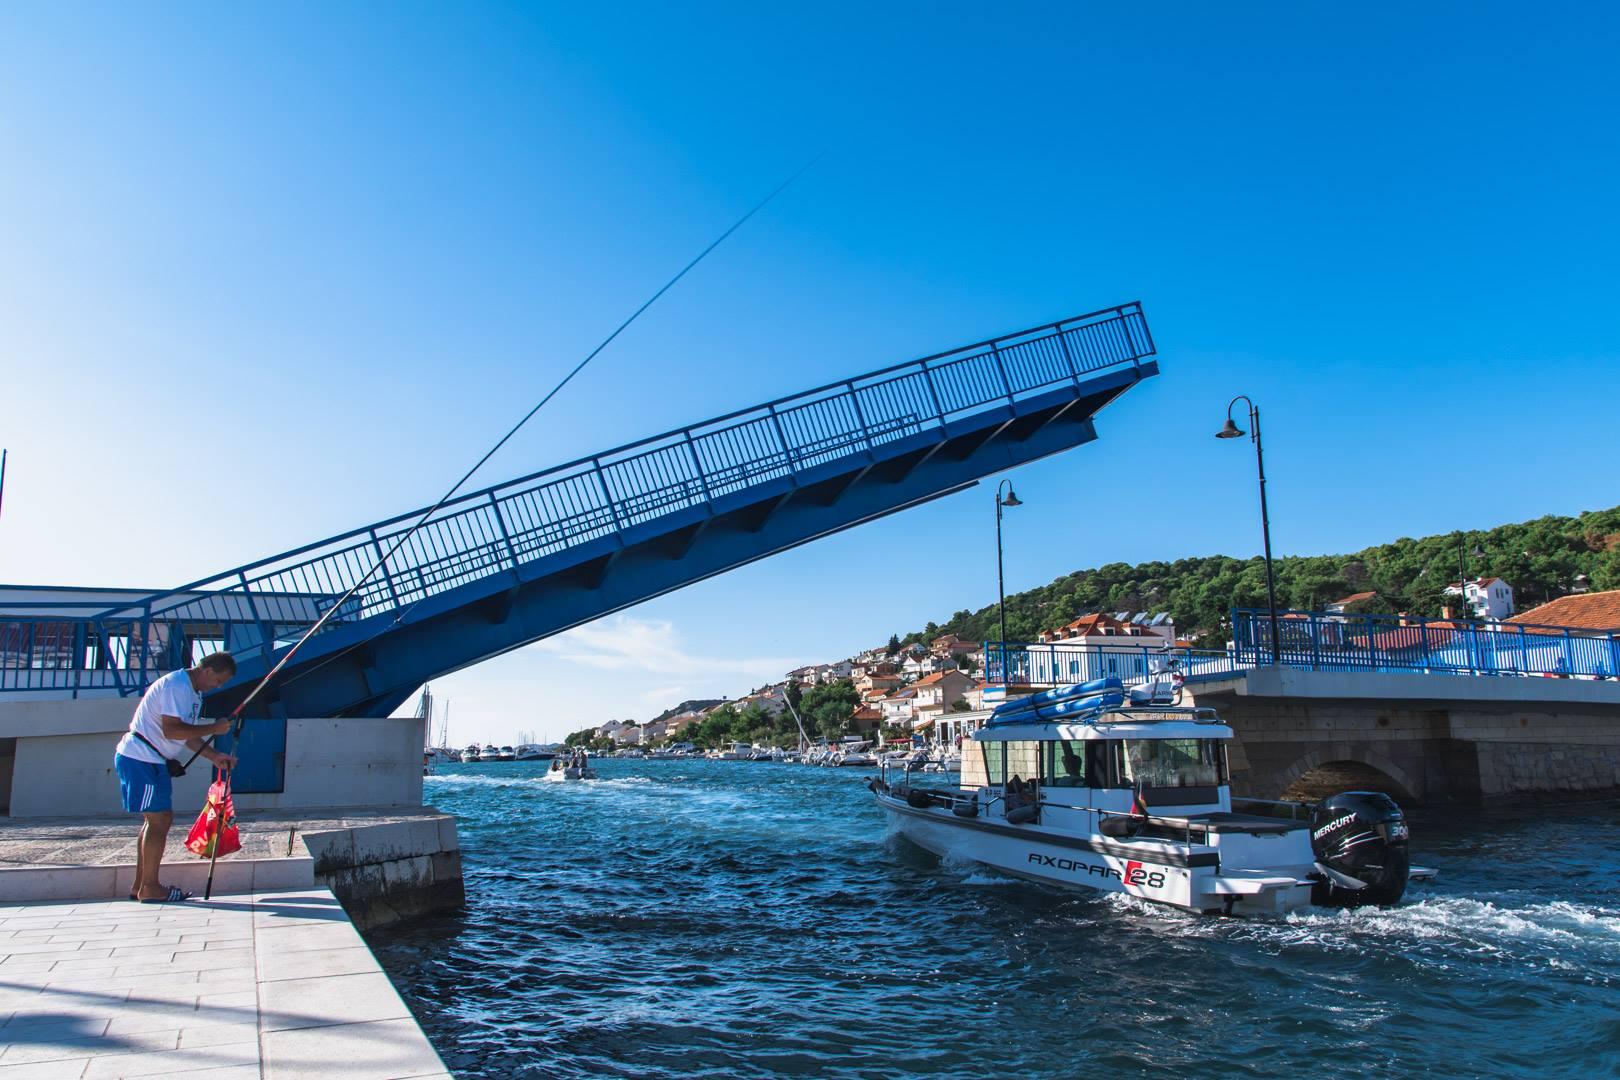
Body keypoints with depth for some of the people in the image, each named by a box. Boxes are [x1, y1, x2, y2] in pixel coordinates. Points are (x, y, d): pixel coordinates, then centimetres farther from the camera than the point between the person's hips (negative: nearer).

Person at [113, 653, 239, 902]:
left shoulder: (193, 691, 16)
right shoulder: (176, 685, -17)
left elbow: (187, 735, 16)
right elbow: (171, 730, -25)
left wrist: (215, 756, 6)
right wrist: (213, 728, -18)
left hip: (151, 760, 11)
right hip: (141, 758, -11)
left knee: (158, 818, 12)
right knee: (158, 819, -8)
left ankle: (141, 886, 18)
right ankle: (150, 888, -2)